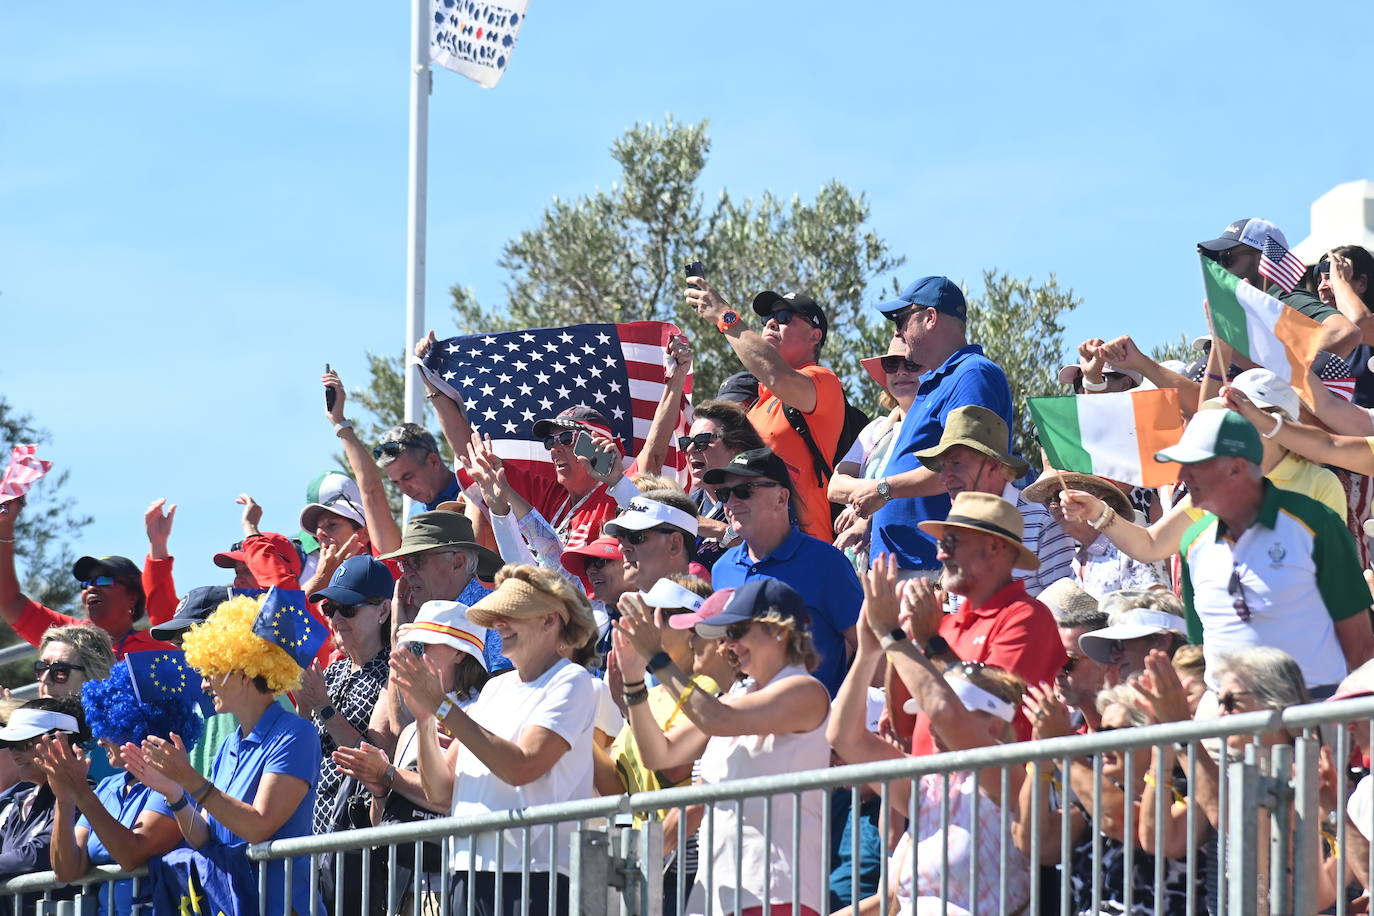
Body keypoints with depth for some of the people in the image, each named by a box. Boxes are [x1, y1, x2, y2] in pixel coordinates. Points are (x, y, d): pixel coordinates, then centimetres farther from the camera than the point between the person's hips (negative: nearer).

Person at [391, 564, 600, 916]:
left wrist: (442, 705, -12)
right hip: (470, 873, 6)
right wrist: (423, 715, 0)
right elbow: (440, 791, 15)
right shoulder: (495, 688, 19)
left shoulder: (570, 681, -2)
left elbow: (521, 768, -16)